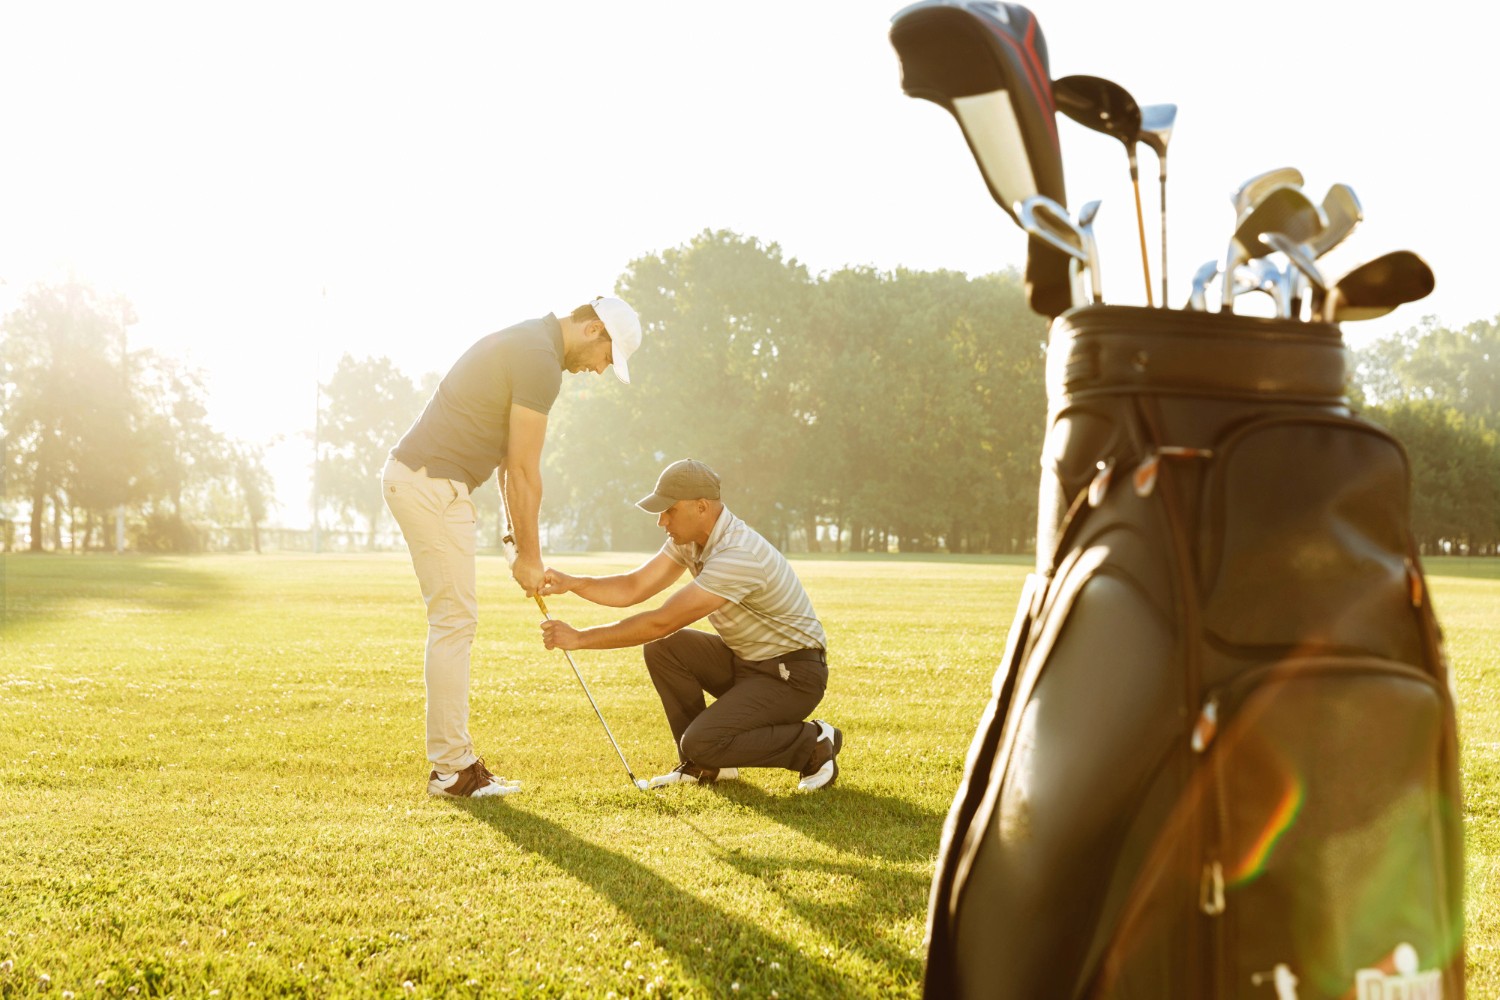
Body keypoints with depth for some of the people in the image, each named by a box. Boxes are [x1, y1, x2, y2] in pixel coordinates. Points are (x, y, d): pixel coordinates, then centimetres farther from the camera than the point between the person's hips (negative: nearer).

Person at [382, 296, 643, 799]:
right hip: (433, 485, -11)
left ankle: (452, 759, 15)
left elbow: (509, 458, 18)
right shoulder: (541, 359, -15)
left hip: (416, 478, 11)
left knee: (455, 621, 11)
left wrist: (518, 536, 15)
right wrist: (529, 555, -5)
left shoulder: (525, 343, 17)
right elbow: (524, 469, -13)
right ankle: (451, 767, -1)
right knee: (454, 621, -6)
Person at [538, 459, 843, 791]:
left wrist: (580, 638, -26)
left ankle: (815, 744, -4)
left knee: (702, 743, -23)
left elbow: (662, 622, -30)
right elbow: (633, 589, 1)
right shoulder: (688, 538, -1)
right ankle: (704, 764, 6)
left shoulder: (737, 554, -30)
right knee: (662, 648, -7)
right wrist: (572, 583, -16)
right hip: (744, 660, 9)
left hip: (792, 674, -9)